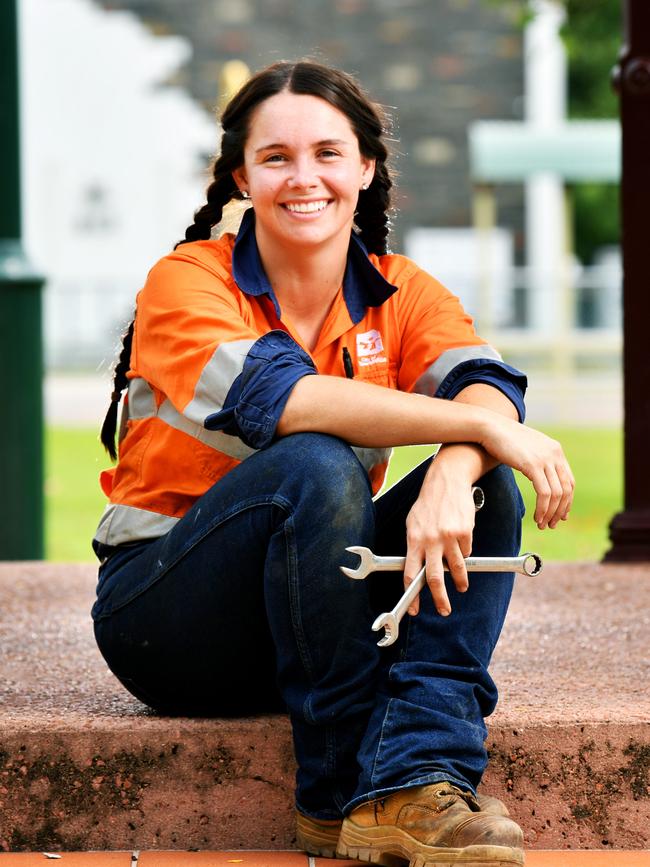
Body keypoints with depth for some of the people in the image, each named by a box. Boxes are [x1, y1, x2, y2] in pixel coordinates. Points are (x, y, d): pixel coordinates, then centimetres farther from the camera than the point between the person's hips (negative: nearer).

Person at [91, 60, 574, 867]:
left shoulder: (402, 295, 3)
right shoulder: (186, 283, -11)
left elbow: (485, 386, -18)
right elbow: (281, 398, -30)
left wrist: (450, 473, -41)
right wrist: (478, 425, -33)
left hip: (318, 611, 5)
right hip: (162, 612, -4)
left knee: (489, 484, -19)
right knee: (315, 466, -32)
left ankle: (414, 783, -34)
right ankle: (338, 797, -27)